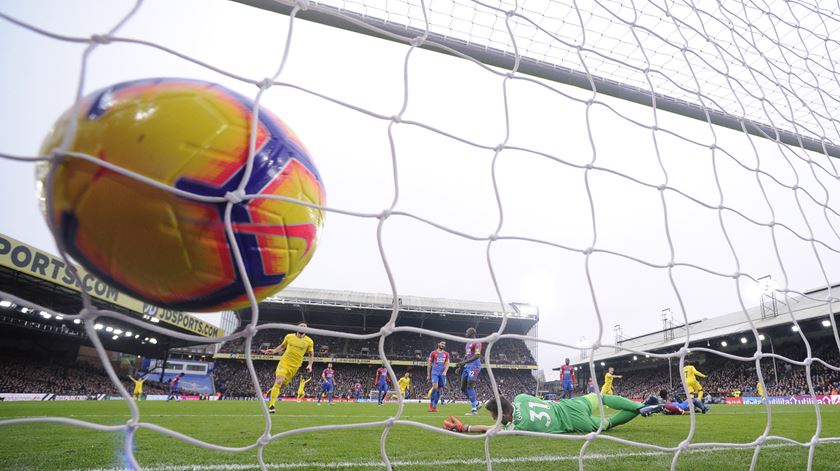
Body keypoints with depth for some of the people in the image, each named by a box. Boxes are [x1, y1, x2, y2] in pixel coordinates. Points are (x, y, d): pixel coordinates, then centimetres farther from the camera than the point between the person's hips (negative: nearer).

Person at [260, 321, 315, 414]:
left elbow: (311, 355, 7)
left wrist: (310, 365, -6)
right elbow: (282, 346, 17)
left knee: (282, 385, 10)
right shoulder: (289, 336, 1)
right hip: (284, 362, -1)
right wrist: (273, 351, 3)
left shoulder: (309, 341, -2)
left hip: (294, 366, 1)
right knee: (279, 382, -18)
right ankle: (271, 406, -13)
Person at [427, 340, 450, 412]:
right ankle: (431, 403, -5)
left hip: (442, 374, 3)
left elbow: (447, 364, 6)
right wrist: (428, 375, 5)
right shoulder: (433, 353, 3)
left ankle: (435, 405, 13)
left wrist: (445, 371, -12)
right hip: (434, 373, -3)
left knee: (439, 389, 4)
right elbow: (429, 364, 6)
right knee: (435, 387, -20)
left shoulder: (446, 354, 11)